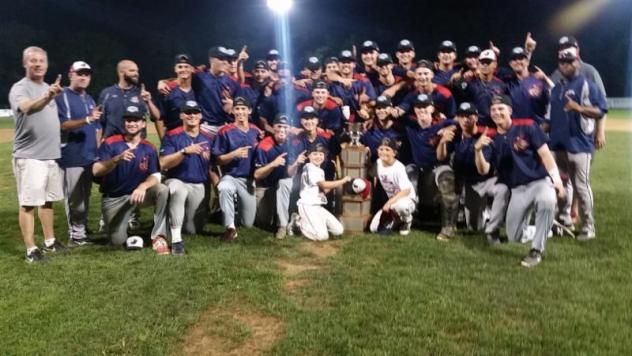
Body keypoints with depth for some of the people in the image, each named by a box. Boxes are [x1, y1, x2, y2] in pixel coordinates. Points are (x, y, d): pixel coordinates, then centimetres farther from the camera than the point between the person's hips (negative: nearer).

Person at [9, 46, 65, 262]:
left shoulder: (48, 89, 14)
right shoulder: (19, 88, -11)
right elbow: (28, 108, -35)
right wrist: (47, 98, -53)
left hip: (52, 155, 8)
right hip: (29, 156, -7)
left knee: (48, 200, 15)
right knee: (29, 203, -4)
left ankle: (50, 241, 26)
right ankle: (31, 249, 0)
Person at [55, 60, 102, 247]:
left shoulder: (89, 99, 18)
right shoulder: (62, 97, -5)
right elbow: (63, 125, -17)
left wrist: (98, 150, 12)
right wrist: (87, 120, -30)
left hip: (90, 156, 7)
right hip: (72, 157, -7)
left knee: (85, 197, 13)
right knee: (74, 198, -5)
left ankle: (83, 230, 21)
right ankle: (76, 234, 1)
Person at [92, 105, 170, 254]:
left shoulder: (149, 148, -4)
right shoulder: (110, 143, -10)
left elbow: (155, 175, -12)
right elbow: (96, 171, -19)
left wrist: (143, 186, -34)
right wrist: (117, 159, -36)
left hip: (138, 193, 1)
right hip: (113, 199, -1)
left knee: (163, 190, -28)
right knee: (118, 241, -6)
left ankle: (158, 236, -20)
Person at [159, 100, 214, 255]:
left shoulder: (208, 139, 7)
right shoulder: (172, 136, -5)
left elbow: (212, 167, 14)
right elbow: (163, 164, -16)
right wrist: (185, 151, -28)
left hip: (199, 187, 4)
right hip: (176, 182, -4)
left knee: (194, 229, 5)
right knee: (178, 190, -41)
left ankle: (179, 218, 42)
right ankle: (176, 239, -35)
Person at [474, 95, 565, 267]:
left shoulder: (527, 126, -6)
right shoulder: (491, 138, 2)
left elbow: (545, 154, -9)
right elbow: (483, 170, -6)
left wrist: (557, 178, -22)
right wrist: (478, 149, -24)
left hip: (540, 181, -4)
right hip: (517, 190, 4)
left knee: (547, 201, -40)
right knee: (514, 237, 4)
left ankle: (536, 250, -23)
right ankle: (549, 227, 35)